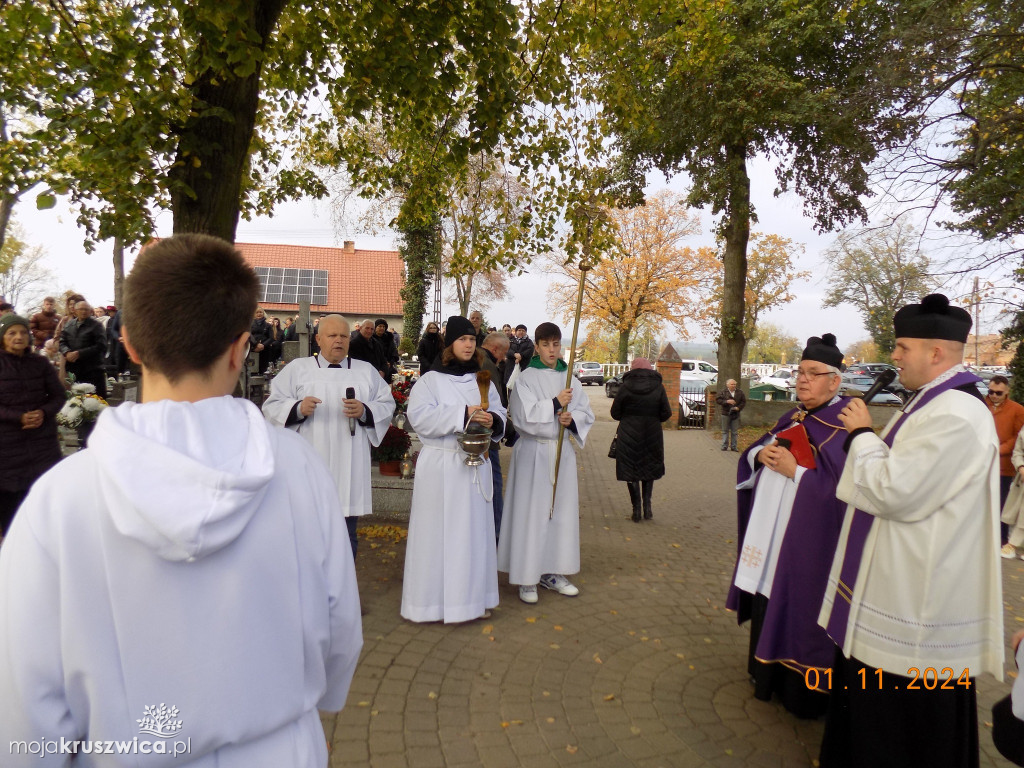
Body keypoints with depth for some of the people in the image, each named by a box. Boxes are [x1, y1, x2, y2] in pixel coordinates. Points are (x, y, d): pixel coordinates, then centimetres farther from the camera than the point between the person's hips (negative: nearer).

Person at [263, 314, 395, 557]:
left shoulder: (367, 371, 11)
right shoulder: (297, 368, 7)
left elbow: (387, 405, 6)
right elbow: (273, 405, 2)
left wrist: (365, 411, -12)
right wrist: (298, 408, -17)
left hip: (349, 469, 1)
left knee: (346, 537, 9)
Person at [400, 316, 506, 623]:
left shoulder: (482, 380, 11)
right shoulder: (430, 380, -3)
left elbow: (499, 414, 10)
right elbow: (420, 417, -16)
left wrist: (492, 421, -14)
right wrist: (464, 413, -22)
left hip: (475, 465, 4)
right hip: (440, 466, -4)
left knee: (474, 531, 10)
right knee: (438, 532, 1)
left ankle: (473, 596, 23)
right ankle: (435, 599, 13)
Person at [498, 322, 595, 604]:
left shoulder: (570, 379, 9)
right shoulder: (526, 379, -5)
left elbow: (586, 413, 8)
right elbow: (524, 416, -14)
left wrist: (572, 419, -13)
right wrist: (556, 403, -18)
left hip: (563, 451, 5)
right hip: (534, 453, -5)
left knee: (561, 511, 10)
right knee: (531, 512, -2)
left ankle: (552, 572, 24)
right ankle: (527, 577, 10)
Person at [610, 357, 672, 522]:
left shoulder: (625, 386, -6)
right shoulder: (658, 387, -3)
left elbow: (615, 413, -3)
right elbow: (666, 413, -2)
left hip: (628, 436, -1)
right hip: (652, 435, 2)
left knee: (631, 472, 7)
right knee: (649, 471, 19)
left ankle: (636, 509, 8)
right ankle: (647, 505, 13)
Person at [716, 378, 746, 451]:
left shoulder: (740, 392, 4)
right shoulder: (723, 392, -2)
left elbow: (743, 401, 7)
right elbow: (718, 400, -7)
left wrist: (738, 407, -9)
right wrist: (727, 401, -19)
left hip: (735, 414, 2)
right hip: (726, 414, -2)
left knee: (735, 432, 5)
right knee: (725, 431, 4)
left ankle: (734, 446, 11)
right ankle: (724, 446, 10)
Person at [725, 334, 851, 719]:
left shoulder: (845, 425, -13)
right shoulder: (792, 418, 11)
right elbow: (753, 455, 16)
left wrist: (794, 470, -21)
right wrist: (760, 454, -6)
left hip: (808, 541, -7)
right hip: (771, 531, 8)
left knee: (800, 610, 3)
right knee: (768, 598, 16)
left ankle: (805, 689, 23)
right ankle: (768, 673, 35)